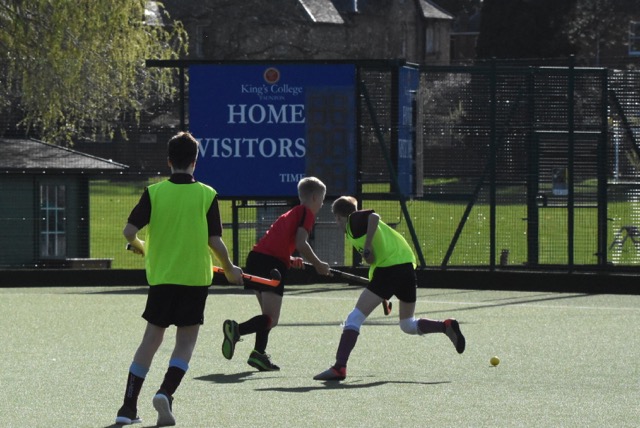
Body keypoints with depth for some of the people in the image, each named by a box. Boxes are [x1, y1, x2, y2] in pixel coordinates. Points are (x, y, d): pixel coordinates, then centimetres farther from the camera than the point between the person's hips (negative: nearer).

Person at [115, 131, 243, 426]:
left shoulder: (154, 193, -3)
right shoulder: (207, 195, -5)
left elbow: (129, 230, -8)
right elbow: (215, 241, -7)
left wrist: (139, 245, 15)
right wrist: (230, 270, 10)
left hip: (161, 277, 1)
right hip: (195, 278, -1)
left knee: (151, 339, 10)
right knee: (185, 342, 8)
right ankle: (166, 392, -14)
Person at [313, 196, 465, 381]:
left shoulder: (354, 220, 2)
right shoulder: (361, 221, 27)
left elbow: (374, 217, -20)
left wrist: (367, 247, -17)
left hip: (389, 267, -9)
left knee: (355, 317, -7)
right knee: (408, 325, 24)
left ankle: (339, 367, -16)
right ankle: (446, 326, 3)